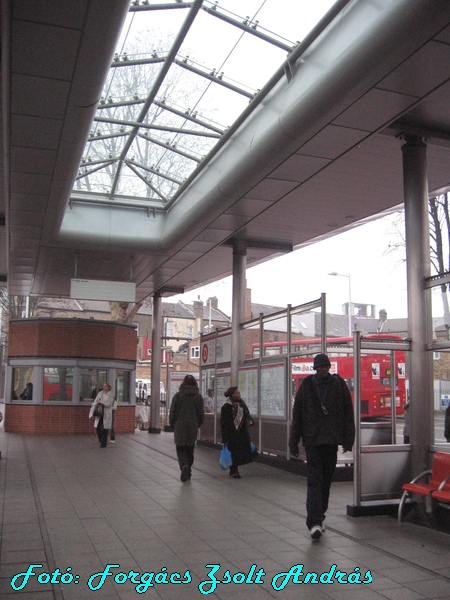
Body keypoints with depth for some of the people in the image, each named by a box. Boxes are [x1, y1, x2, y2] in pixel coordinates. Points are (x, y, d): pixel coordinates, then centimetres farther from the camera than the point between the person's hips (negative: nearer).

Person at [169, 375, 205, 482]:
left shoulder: (178, 395, -5)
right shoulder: (198, 396, 0)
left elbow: (172, 413, -2)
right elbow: (201, 414, 4)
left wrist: (172, 425, 11)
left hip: (180, 427, -2)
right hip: (193, 428, 2)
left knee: (180, 449, 5)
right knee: (190, 450, 13)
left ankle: (184, 466, -20)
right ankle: (188, 472, 17)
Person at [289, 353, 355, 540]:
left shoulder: (339, 384, 3)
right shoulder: (306, 386, 1)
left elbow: (348, 414, 4)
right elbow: (297, 416, 3)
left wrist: (348, 440, -3)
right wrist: (294, 443, 1)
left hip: (332, 440, 2)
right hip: (312, 440, -2)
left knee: (326, 480, 11)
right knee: (314, 480, -9)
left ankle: (317, 519, 24)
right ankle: (315, 522, -13)